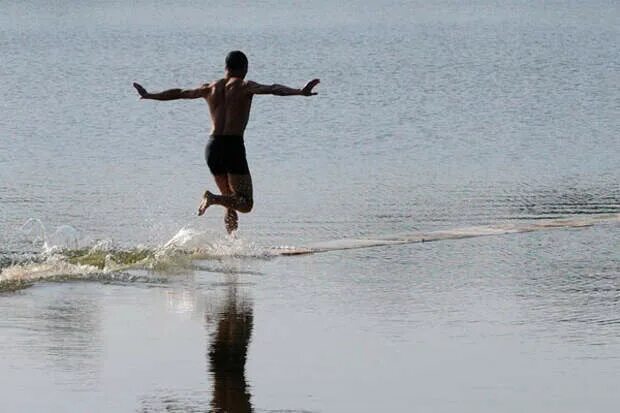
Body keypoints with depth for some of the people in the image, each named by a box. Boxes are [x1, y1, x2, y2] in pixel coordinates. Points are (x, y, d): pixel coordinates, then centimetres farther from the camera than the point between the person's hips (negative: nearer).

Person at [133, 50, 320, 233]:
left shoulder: (210, 88, 16)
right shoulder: (243, 86, 0)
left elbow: (178, 93, 27)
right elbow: (272, 89, -19)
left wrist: (148, 95, 42)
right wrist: (299, 92, -31)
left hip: (212, 146, 6)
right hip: (233, 145, -6)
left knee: (231, 203, 16)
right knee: (245, 203, -6)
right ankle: (213, 198, -29)